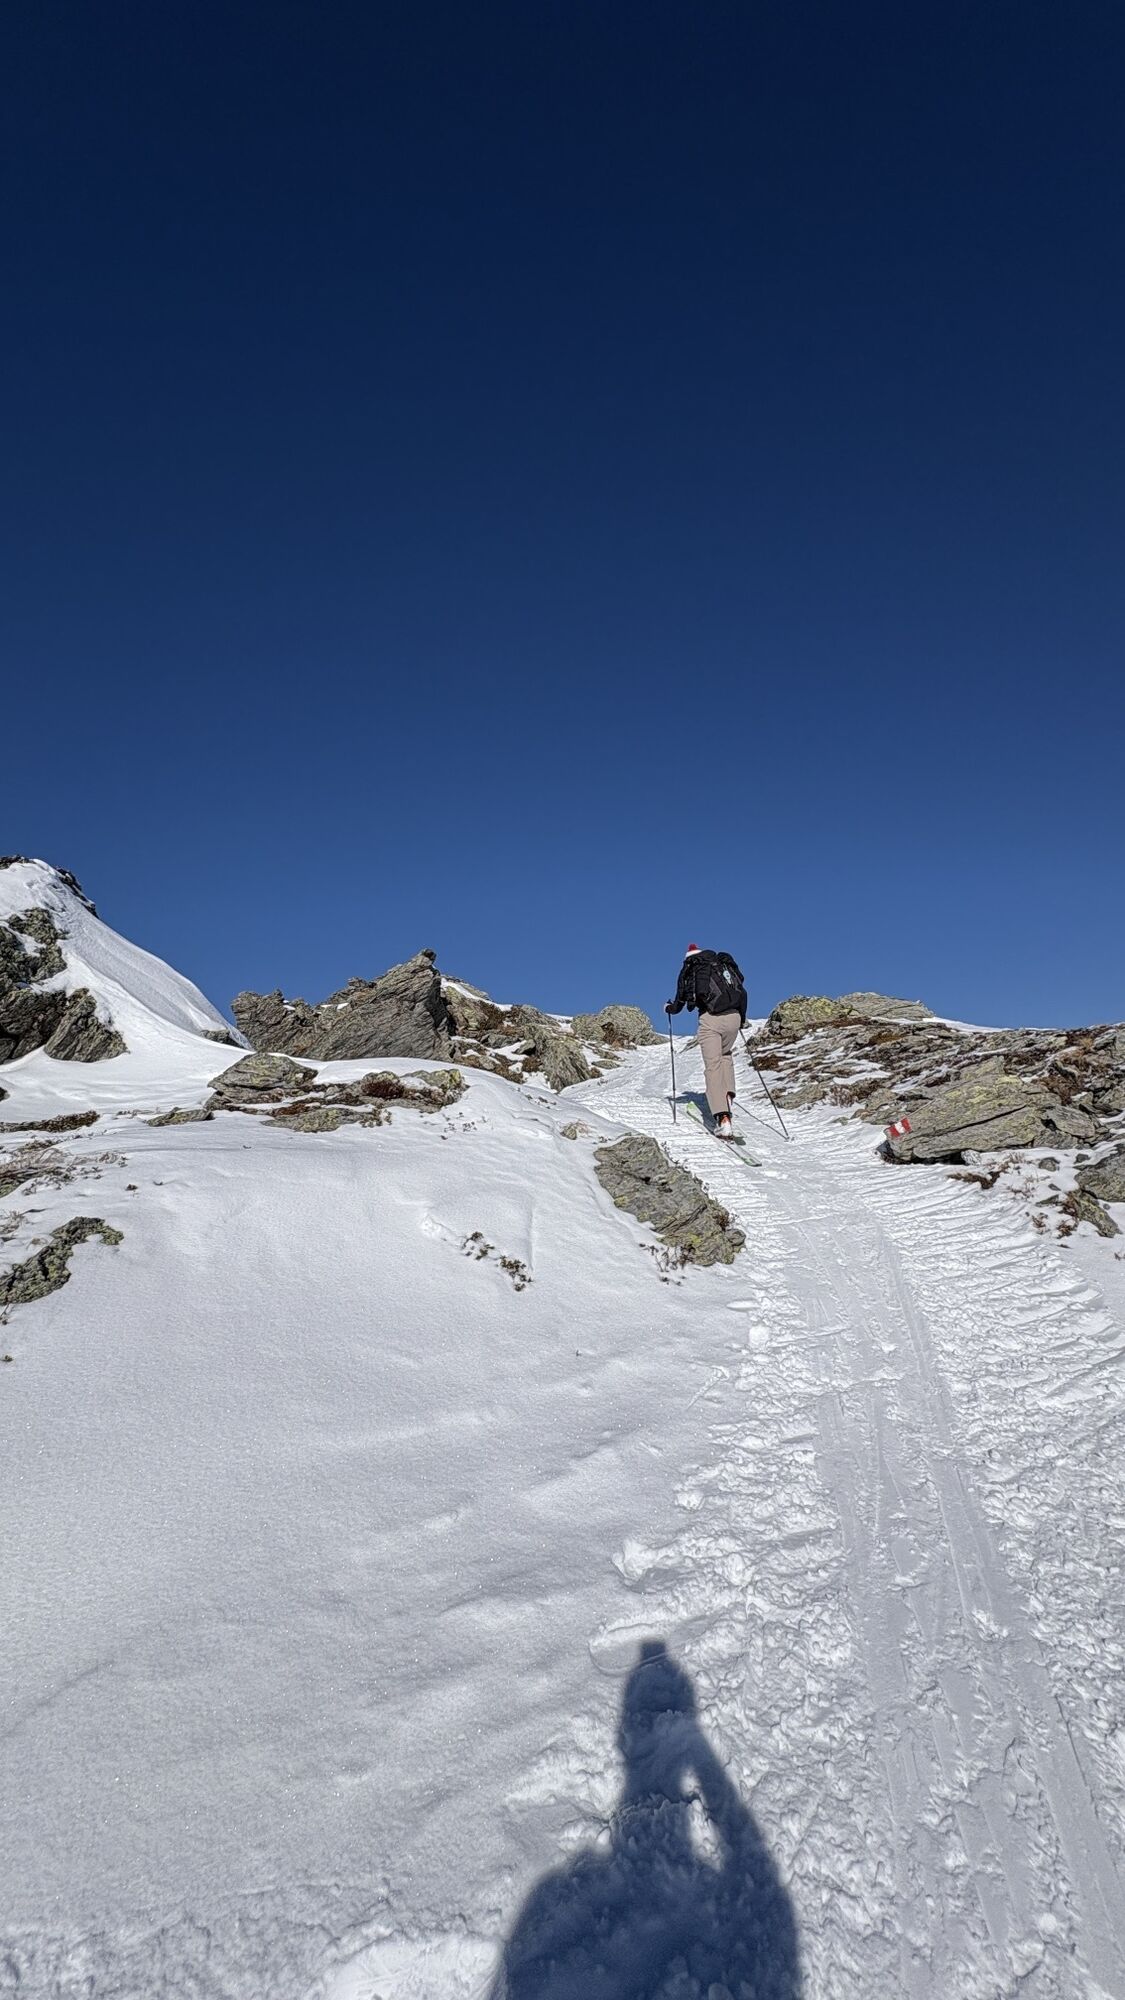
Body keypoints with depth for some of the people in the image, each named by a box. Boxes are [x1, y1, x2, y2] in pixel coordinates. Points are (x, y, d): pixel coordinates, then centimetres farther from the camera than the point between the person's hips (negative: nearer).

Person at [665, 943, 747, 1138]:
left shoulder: (688, 971, 13)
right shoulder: (724, 963, 22)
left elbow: (678, 1005, 17)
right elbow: (742, 992, 22)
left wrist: (668, 1007, 40)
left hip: (710, 1019, -4)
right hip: (733, 1017, 4)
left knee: (713, 1065, -4)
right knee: (725, 1054, 30)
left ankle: (723, 1118, -18)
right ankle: (728, 1093, 10)